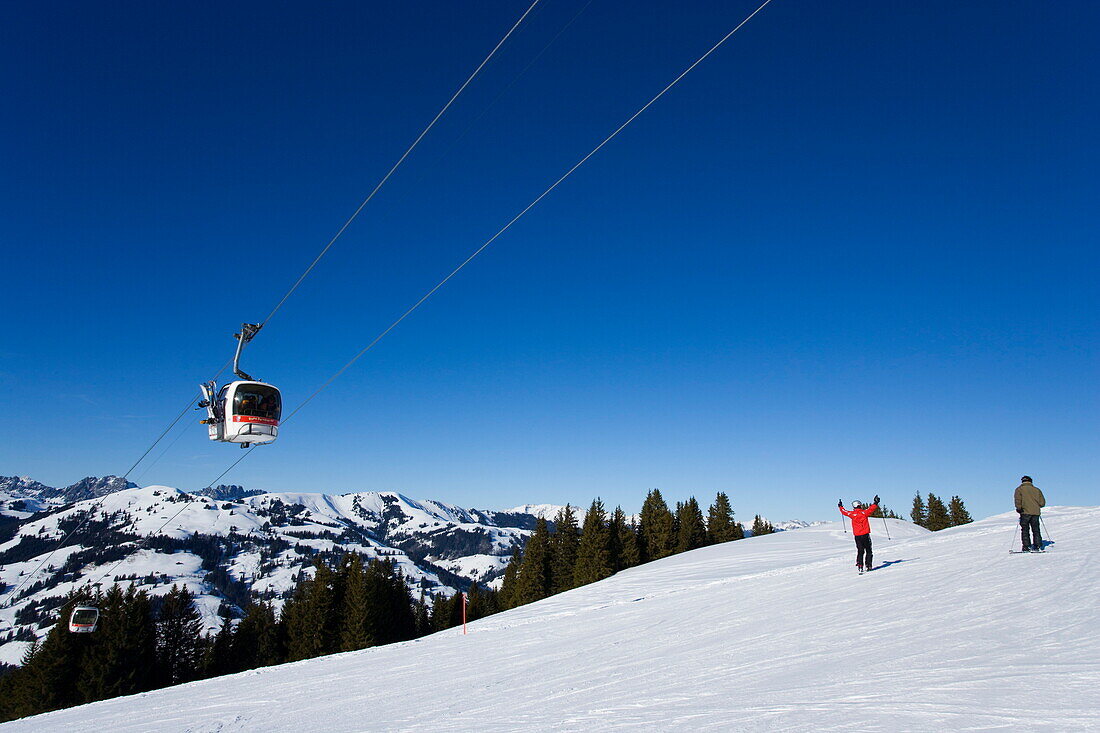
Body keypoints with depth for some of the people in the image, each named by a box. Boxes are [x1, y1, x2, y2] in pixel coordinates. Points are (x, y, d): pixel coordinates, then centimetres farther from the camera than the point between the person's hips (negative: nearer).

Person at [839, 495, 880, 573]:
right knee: (868, 551, 9)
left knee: (860, 551, 7)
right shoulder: (864, 512, -4)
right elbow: (872, 508, 6)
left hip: (857, 536, 1)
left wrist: (840, 506, 32)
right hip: (865, 534, -1)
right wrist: (875, 502, 21)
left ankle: (860, 565, -2)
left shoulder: (852, 514, 0)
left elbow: (844, 511, 14)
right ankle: (868, 565, 4)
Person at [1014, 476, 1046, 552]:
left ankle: (1026, 547, -5)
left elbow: (1018, 500, -13)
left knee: (1025, 530, 1)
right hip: (1036, 512, 3)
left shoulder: (1019, 489, 3)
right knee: (1036, 530, 12)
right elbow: (1042, 503, 11)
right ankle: (1038, 546, 7)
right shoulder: (1037, 490, 14)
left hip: (1025, 512, -3)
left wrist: (1019, 508, -3)